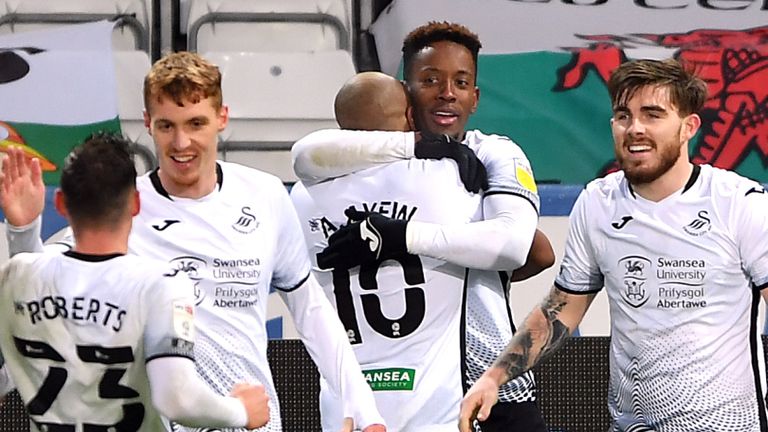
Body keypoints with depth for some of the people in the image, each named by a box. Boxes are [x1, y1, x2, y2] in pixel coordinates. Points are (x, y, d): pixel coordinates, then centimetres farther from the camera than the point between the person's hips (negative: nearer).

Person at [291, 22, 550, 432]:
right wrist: (414, 145, -18)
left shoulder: (496, 155, 2)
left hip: (491, 381, -1)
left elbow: (514, 243, -16)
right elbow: (308, 155, -16)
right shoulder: (380, 156, 5)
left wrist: (402, 236, -22)